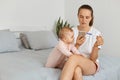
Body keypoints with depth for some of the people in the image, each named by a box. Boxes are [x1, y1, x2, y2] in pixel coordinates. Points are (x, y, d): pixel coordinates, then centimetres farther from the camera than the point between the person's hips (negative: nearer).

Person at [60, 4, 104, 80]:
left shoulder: (96, 33, -6)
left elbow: (93, 59, -9)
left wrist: (96, 46, -27)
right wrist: (77, 45, -23)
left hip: (91, 65, -1)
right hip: (75, 63, 1)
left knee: (73, 58, -37)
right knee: (76, 70, -40)